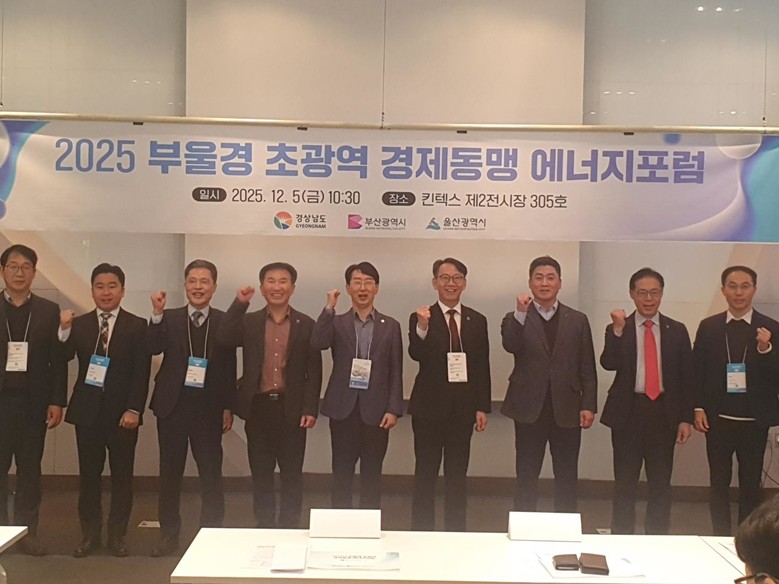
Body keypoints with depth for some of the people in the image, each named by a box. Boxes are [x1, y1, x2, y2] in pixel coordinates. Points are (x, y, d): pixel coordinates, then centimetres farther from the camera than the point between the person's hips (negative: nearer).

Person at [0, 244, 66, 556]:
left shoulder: (49, 311, 3)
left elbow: (58, 360, 2)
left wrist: (57, 401, -4)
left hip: (33, 402, 0)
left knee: (30, 468, 8)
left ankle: (27, 531, 16)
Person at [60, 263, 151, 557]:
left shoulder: (137, 326, -1)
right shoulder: (78, 324, 6)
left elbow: (142, 373, -6)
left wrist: (134, 409, -13)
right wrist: (64, 331, -20)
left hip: (122, 412, -2)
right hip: (87, 411, 2)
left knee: (122, 475, 6)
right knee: (88, 475, 8)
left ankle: (117, 535, 19)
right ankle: (90, 535, 20)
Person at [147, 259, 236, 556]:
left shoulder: (224, 321, 0)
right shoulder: (169, 318, 4)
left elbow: (230, 366, -1)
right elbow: (153, 348, -12)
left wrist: (228, 407, -3)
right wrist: (157, 314, -22)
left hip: (209, 408, -1)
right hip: (172, 405, 2)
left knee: (211, 474, 3)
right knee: (169, 473, 10)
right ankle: (168, 535, 23)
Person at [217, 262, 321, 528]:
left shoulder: (306, 325, 2)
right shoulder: (248, 321, 6)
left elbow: (314, 371, 0)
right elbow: (224, 340, -13)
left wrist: (310, 409, -8)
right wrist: (239, 304, -15)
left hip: (292, 409, -1)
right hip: (258, 407, 1)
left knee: (292, 474, 7)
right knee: (261, 474, 10)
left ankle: (290, 529, 18)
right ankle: (263, 528, 22)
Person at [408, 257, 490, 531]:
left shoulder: (477, 321, 7)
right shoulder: (420, 318, -2)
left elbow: (483, 367, 7)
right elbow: (416, 354, -18)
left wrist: (482, 407, 3)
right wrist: (422, 328, -36)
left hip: (463, 408, 3)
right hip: (429, 407, -2)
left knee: (457, 476, 11)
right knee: (425, 475, 5)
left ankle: (456, 533, 22)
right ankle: (422, 532, 16)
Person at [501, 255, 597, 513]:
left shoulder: (578, 320, 7)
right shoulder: (516, 319, 4)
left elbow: (587, 368, 6)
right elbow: (510, 346, -18)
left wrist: (589, 405, -1)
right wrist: (521, 314, -28)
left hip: (567, 410, 1)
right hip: (529, 410, -1)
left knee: (567, 479, 9)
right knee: (526, 478, 6)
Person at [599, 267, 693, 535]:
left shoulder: (677, 331, 6)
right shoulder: (617, 329, 2)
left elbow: (686, 377, 5)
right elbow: (609, 364, -14)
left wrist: (685, 418, 1)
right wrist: (618, 330, -22)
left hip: (664, 412, 1)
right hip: (628, 412, -1)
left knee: (661, 483, 9)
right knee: (625, 483, 7)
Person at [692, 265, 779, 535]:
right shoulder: (708, 326, 3)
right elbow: (697, 370, 4)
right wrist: (698, 407, -3)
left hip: (754, 421, -1)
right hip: (718, 419, 1)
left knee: (751, 485, 8)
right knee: (719, 483, 9)